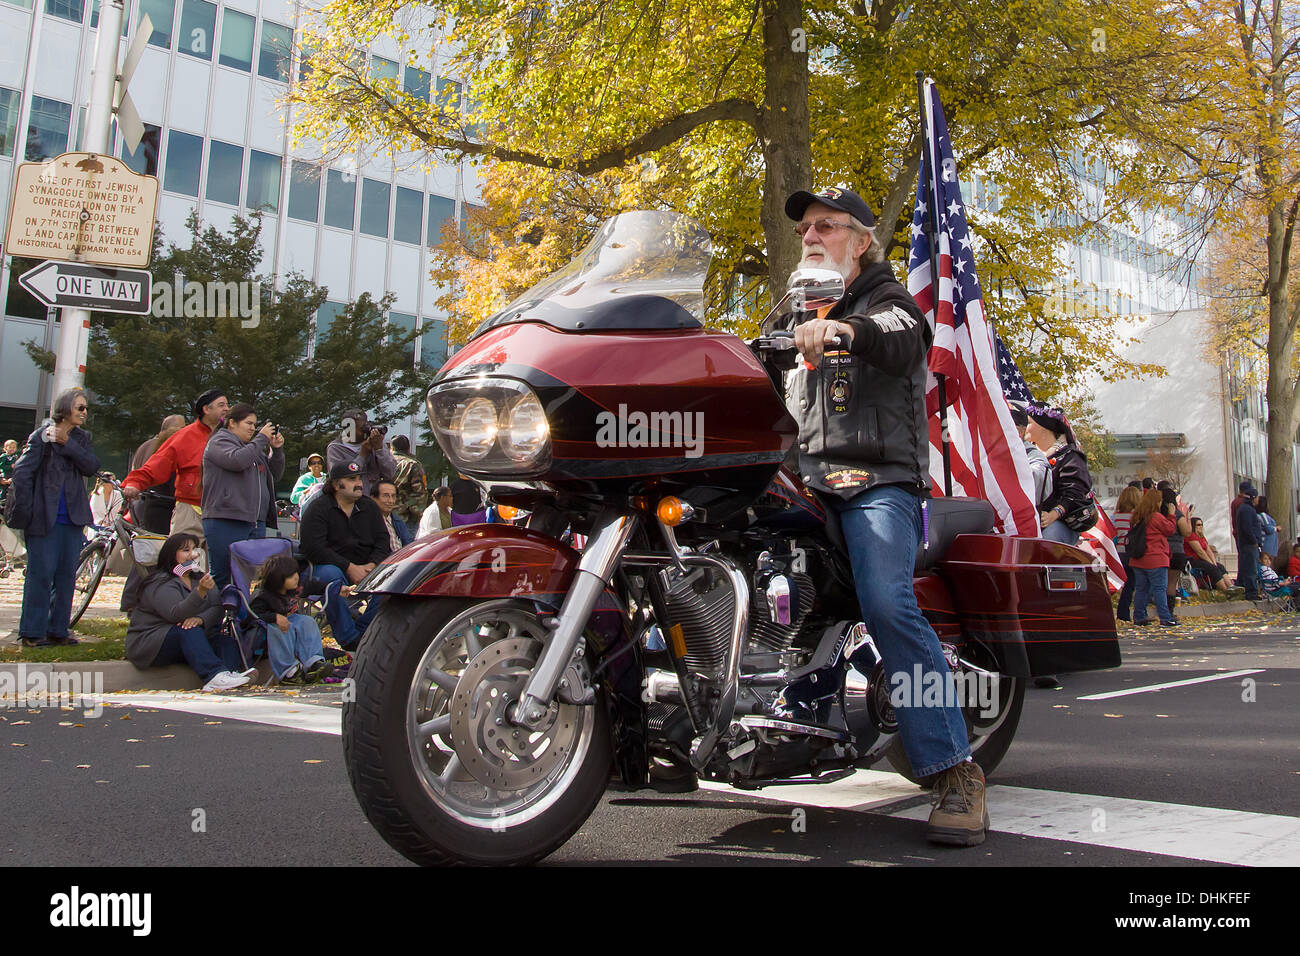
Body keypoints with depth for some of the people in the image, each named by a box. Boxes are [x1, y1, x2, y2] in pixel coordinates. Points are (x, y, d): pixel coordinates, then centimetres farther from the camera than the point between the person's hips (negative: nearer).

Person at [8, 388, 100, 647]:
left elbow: (91, 466, -3)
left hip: (73, 518, 5)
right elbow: (22, 473, -7)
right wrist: (24, 512, -11)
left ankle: (58, 630, 15)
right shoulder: (42, 436, -3)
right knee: (41, 573, -4)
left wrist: (67, 443, -12)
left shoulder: (81, 438, 13)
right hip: (45, 517, -5)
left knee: (67, 574, 7)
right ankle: (32, 633, 4)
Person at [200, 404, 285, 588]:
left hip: (255, 522, 8)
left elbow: (276, 472, 26)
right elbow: (237, 460, -21)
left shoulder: (252, 446, 22)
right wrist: (261, 439, -10)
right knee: (222, 576, -7)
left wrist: (277, 450, 9)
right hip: (225, 522, -8)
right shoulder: (219, 442, 0)